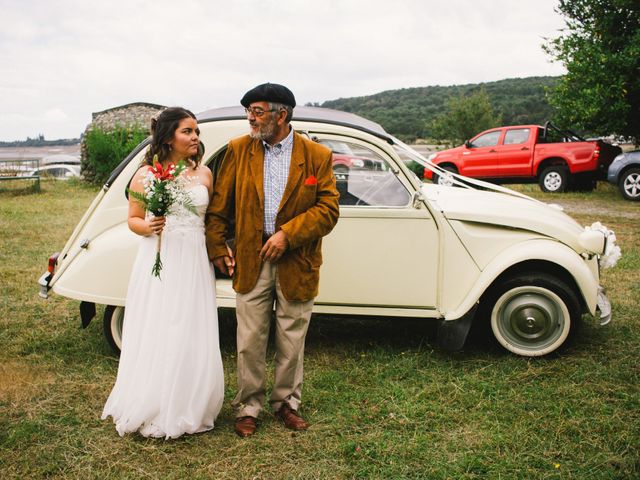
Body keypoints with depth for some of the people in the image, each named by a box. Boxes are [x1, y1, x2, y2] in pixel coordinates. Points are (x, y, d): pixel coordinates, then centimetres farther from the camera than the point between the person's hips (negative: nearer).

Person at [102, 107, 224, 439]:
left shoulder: (204, 174, 7)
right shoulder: (146, 174, -1)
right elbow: (133, 219, 5)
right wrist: (148, 228, -16)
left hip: (194, 264, 2)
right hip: (158, 262, -2)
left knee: (191, 338, 5)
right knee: (154, 337, 3)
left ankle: (188, 409, 21)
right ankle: (152, 410, 19)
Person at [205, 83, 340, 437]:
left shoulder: (317, 156, -2)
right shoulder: (238, 150, 2)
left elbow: (328, 209, -7)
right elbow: (219, 206, 5)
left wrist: (287, 234, -16)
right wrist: (217, 249, 1)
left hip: (296, 264, 0)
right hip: (250, 261, 1)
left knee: (291, 341, 12)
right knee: (249, 341, 7)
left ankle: (286, 402, 31)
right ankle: (248, 407, 24)